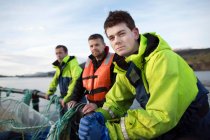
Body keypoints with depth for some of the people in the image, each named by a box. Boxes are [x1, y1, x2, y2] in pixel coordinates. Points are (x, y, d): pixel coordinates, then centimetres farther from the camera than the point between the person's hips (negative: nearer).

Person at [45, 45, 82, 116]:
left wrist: (67, 97, -29)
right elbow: (55, 80, 24)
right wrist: (49, 92, 19)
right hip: (65, 98, 8)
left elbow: (76, 81, -30)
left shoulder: (72, 63, -19)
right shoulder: (59, 66, 10)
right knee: (63, 116, 19)